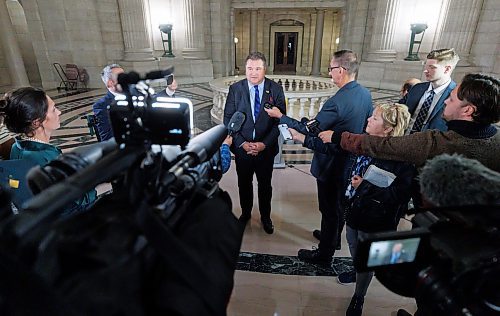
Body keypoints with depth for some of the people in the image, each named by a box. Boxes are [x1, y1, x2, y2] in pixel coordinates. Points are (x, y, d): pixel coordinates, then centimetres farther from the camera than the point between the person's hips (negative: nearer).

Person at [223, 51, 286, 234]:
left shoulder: (276, 89, -6)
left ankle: (265, 216, 39)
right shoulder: (235, 89, -5)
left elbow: (280, 120, -7)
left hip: (266, 149, 0)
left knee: (265, 185, 16)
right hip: (242, 148, 1)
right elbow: (228, 119, -5)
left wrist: (264, 144, -16)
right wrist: (241, 143, -14)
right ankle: (245, 213, 43)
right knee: (244, 184, 18)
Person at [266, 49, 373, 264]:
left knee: (329, 210, 7)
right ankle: (333, 237, 48)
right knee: (339, 204, 26)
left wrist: (281, 116, -12)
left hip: (332, 165, -8)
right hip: (351, 161, 8)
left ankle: (324, 254, 26)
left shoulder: (337, 102, -29)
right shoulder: (365, 94, -2)